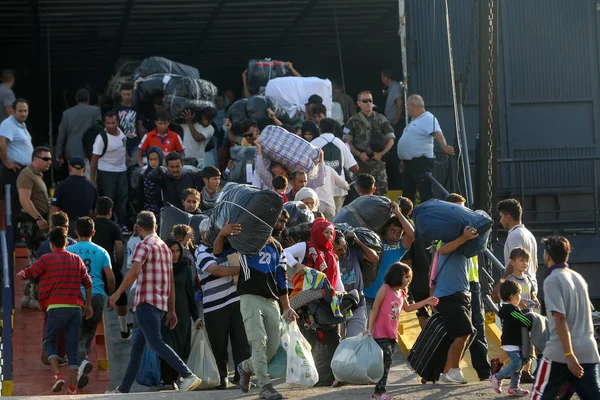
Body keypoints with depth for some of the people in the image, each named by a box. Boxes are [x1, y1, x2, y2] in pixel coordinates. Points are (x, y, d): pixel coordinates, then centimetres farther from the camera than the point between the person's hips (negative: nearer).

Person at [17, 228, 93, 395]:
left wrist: (20, 274, 28)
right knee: (73, 347, 6)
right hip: (76, 307, 3)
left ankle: (58, 375, -10)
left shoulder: (47, 259, 1)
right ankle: (72, 387, 2)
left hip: (57, 307, -3)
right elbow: (87, 282, 12)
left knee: (50, 342, 12)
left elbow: (27, 274, 5)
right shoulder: (76, 259, 13)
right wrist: (88, 305, 19)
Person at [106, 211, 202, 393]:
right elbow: (171, 281, 18)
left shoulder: (144, 245, -7)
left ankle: (188, 376, -25)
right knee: (137, 345, 12)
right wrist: (172, 310, 19)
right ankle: (123, 389, 15)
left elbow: (135, 271, -23)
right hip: (161, 303, 9)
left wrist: (117, 293, -18)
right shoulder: (165, 247, 18)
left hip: (146, 302, -9)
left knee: (155, 343, -14)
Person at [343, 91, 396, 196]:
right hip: (360, 163, -1)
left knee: (381, 191, -5)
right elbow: (347, 142, 0)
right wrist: (359, 154, -12)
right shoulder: (353, 122, 5)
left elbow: (391, 140, 9)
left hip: (378, 162, 1)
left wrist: (381, 153, -6)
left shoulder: (381, 119, 10)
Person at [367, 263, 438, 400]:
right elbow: (375, 309, -11)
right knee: (386, 361, -13)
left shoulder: (401, 294, 11)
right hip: (381, 334, -8)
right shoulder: (385, 289, -10)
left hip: (392, 335, 8)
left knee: (386, 362, 5)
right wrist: (370, 328, -15)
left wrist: (426, 302, 28)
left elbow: (407, 308, 31)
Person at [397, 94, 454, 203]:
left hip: (421, 162, -10)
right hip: (410, 162, 10)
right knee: (407, 193, 16)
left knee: (426, 194, -13)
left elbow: (437, 134, -27)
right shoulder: (415, 120, 20)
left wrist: (444, 147, -44)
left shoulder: (428, 118, -11)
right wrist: (404, 160, 30)